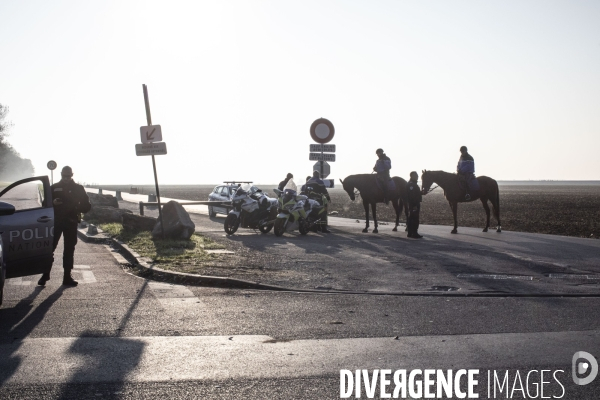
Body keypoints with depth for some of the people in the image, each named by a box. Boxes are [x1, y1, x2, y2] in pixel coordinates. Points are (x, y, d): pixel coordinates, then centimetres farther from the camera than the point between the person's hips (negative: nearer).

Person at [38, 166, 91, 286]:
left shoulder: (78, 188, 6)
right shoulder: (54, 188, 7)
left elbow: (87, 206, 5)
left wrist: (76, 207, -14)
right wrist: (53, 203, -13)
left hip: (71, 222, 0)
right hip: (55, 221, 0)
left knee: (69, 250, 4)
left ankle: (67, 276, 11)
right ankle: (45, 274, 4)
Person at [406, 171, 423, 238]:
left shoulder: (413, 184, 18)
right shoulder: (411, 185, -16)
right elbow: (412, 196, -23)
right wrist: (414, 205, -25)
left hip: (415, 204, 11)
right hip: (414, 204, -11)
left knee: (411, 219, 13)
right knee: (415, 219, -10)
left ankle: (410, 233, 18)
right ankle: (414, 233, -9)